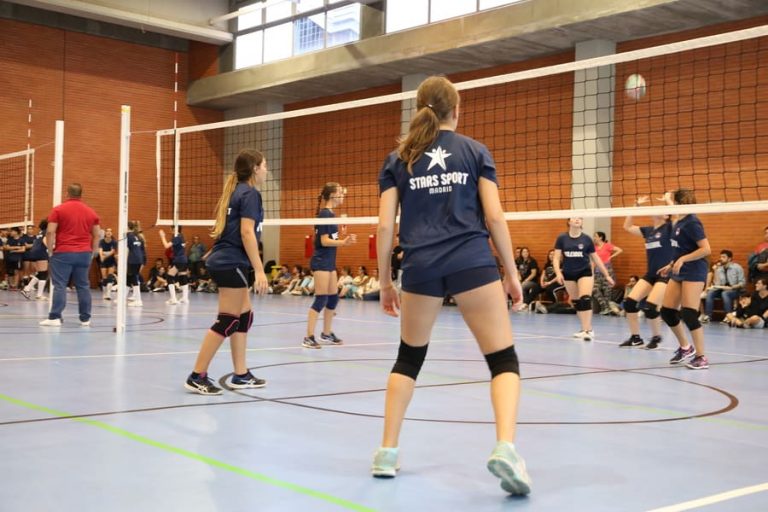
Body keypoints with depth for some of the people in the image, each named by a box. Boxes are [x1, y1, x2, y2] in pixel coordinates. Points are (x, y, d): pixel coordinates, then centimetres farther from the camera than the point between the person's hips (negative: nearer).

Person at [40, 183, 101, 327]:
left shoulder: (58, 210, -2)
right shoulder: (90, 212, 10)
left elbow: (50, 232, -8)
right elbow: (96, 235, 11)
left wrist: (50, 251, 0)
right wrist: (92, 252, 17)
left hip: (63, 253, -3)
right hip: (84, 254, 3)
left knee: (59, 285, -2)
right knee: (83, 286, 8)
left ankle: (55, 318, -6)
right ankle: (85, 318, 10)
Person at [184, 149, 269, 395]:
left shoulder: (236, 191, 17)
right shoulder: (250, 193, -10)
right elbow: (247, 233, -19)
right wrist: (259, 270, -20)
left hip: (224, 261, 10)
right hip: (232, 263, -10)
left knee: (244, 316, 12)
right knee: (228, 321, -6)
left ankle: (241, 376, 15)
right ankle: (197, 376, -4)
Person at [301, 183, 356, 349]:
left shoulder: (330, 214, 13)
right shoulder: (324, 214, -15)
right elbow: (324, 241, -20)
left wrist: (344, 239, 12)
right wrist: (343, 242, -30)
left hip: (329, 262, 10)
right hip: (321, 262, -10)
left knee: (333, 297, 13)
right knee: (321, 299, -10)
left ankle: (326, 334, 23)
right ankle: (309, 337, -7)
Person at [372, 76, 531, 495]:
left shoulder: (398, 159, 12)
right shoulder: (475, 151, 10)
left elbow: (385, 226, 7)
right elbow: (494, 217, 2)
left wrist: (384, 282, 14)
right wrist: (512, 273, 8)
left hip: (420, 267, 2)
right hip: (472, 263, -2)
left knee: (409, 357, 20)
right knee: (503, 359, 2)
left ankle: (387, 452, 18)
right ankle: (505, 447, -20)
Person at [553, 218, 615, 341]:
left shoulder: (586, 239, -1)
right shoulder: (562, 239, -1)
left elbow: (596, 259, 6)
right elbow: (556, 258, -2)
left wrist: (607, 275, 6)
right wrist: (558, 273, -18)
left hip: (584, 272, -2)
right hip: (568, 274, 2)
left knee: (585, 299, -18)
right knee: (576, 302, 8)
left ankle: (587, 330, -19)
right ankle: (586, 329, 20)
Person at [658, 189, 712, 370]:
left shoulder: (692, 223, -15)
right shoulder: (679, 223, 12)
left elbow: (706, 249, -21)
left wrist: (682, 260, -25)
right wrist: (671, 265, 20)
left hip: (693, 273, -9)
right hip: (679, 273, 9)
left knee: (688, 314, -11)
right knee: (667, 312, 8)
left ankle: (701, 357, -2)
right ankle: (685, 348, 25)